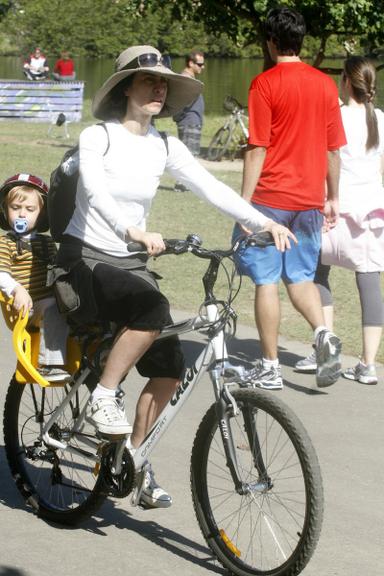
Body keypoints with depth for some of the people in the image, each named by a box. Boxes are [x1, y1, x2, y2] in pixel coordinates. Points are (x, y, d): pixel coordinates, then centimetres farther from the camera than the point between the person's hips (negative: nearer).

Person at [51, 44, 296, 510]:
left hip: (130, 264, 6)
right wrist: (135, 233, -46)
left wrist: (265, 223, -19)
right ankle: (102, 399, -18)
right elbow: (96, 193, -28)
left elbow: (211, 189, -4)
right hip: (83, 261, -6)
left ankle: (131, 458, 11)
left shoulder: (164, 148, 5)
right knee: (152, 306, -34)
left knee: (170, 368, -6)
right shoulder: (97, 137, -10)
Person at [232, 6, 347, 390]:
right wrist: (332, 197, 18)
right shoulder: (325, 85, 4)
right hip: (309, 199, 5)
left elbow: (257, 148, -12)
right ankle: (323, 335, -9)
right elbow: (333, 148, 9)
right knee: (300, 277, 16)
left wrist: (244, 201, -8)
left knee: (266, 281, 3)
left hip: (270, 198, -5)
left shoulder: (265, 84, -9)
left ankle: (270, 367, 7)